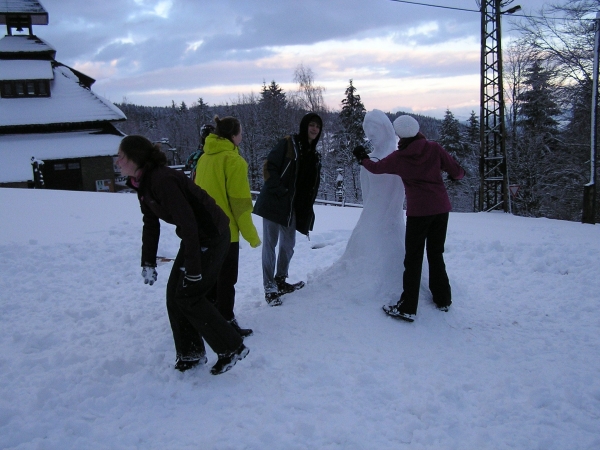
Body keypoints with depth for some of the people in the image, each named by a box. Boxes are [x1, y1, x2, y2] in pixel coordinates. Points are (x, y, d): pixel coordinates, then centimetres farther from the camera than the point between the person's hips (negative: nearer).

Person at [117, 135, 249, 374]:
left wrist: (193, 268, -27)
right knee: (174, 292, 9)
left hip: (212, 236, -9)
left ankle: (232, 348, 5)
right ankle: (190, 353, 23)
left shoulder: (163, 181, -26)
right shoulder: (143, 184, 5)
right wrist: (148, 263, 10)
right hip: (196, 236, 9)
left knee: (188, 296, -6)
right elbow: (151, 224, 12)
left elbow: (187, 222, -29)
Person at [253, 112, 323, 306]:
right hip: (274, 202, -7)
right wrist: (279, 190, -17)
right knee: (270, 244, -3)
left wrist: (307, 212, 7)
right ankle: (269, 288, 3)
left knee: (288, 245, 14)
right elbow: (269, 166, -12)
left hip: (293, 207, 7)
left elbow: (312, 187, 15)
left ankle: (280, 281, 31)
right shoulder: (288, 143, -5)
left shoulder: (314, 156, 14)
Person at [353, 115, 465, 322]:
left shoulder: (399, 157, -4)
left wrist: (362, 158, 31)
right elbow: (456, 171, 0)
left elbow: (375, 167, 11)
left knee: (413, 259, 2)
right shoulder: (434, 148, -3)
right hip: (441, 208, 3)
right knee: (436, 255, 17)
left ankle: (407, 308, 2)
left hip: (418, 211, -3)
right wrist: (457, 174, 24)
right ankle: (443, 299, 26)